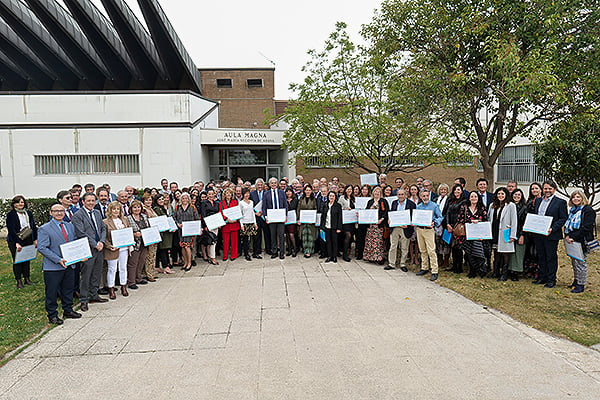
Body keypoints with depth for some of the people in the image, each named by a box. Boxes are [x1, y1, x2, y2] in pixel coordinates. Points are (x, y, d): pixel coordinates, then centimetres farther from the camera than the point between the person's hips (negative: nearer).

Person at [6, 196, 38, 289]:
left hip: (28, 240, 4)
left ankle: (27, 279, 18)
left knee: (27, 259, 9)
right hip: (14, 241, -4)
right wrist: (17, 243, -18)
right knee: (17, 260, 3)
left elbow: (34, 227, 11)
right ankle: (19, 281, 10)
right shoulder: (10, 215, -6)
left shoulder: (29, 213, 8)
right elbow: (11, 230, -12)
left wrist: (35, 239, 5)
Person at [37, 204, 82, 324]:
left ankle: (68, 310, 31)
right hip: (53, 267, -5)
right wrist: (58, 260, -21)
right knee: (52, 292, 5)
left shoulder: (70, 226, 11)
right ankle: (52, 315, 19)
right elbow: (42, 248, -14)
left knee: (68, 289, 16)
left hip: (69, 265, 6)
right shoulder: (44, 229, -8)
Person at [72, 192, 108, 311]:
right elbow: (81, 234, -15)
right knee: (86, 276, 1)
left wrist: (102, 242, -3)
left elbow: (103, 228, 13)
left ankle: (94, 295, 27)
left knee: (97, 274, 14)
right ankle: (84, 300, 13)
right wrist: (95, 245, -14)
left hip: (99, 249, 6)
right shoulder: (77, 215, -9)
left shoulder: (97, 213, 12)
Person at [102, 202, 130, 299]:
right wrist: (109, 246, -17)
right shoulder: (105, 222, -6)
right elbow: (104, 237, -7)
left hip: (124, 248, 5)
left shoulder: (125, 219, 10)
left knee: (123, 268, 13)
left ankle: (124, 287, 25)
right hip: (113, 250, -5)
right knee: (112, 269, 3)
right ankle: (111, 289, 15)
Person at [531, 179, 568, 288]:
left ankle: (551, 280, 14)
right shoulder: (538, 201, 13)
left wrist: (552, 229, -19)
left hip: (551, 235, -5)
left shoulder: (560, 202, -4)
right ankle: (542, 277, 26)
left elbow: (563, 219, -8)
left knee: (551, 257, 3)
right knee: (541, 256, 14)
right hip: (538, 234, 5)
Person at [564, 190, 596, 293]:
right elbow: (567, 225, 20)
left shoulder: (588, 210, -9)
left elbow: (586, 228, -16)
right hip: (572, 241, 7)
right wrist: (567, 236, 2)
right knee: (574, 262, 13)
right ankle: (576, 281, 25)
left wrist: (572, 237, -18)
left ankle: (581, 285, 6)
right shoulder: (572, 210, 16)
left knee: (580, 262, -3)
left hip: (582, 241, -7)